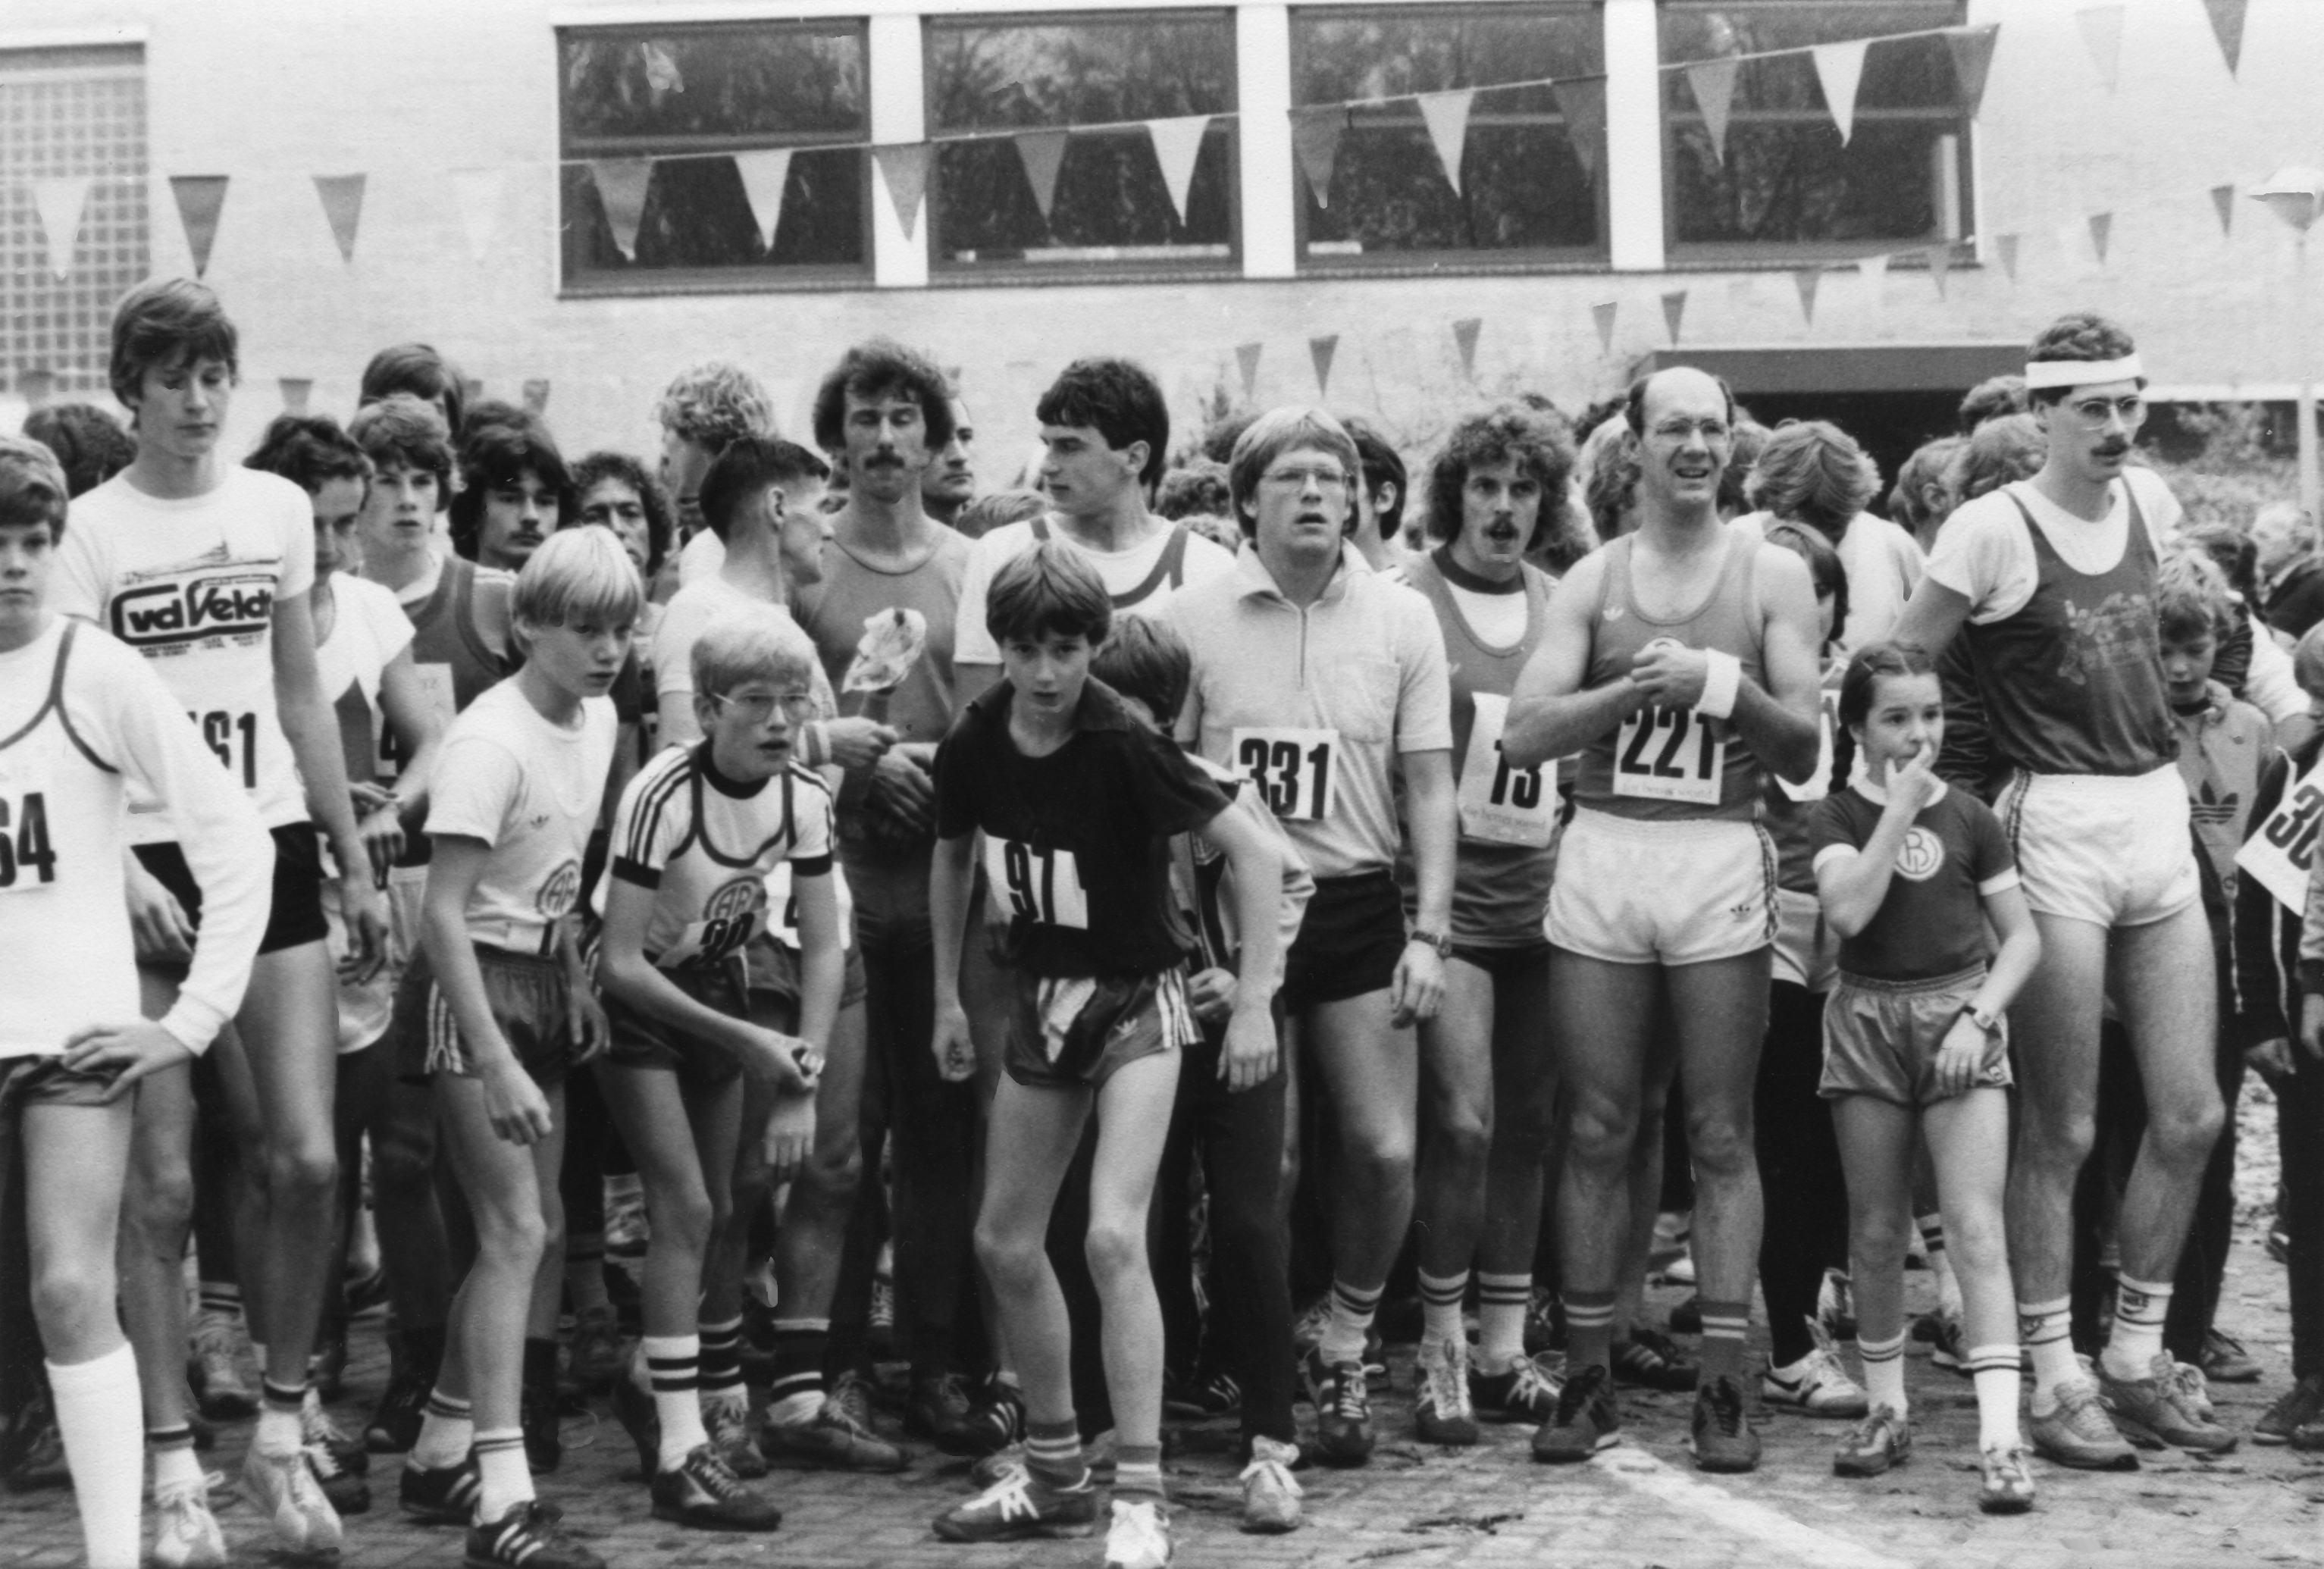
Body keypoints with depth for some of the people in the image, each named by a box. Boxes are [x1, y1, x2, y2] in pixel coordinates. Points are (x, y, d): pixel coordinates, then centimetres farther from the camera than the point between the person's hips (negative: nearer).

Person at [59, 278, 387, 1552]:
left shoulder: (278, 509, 10)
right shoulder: (90, 528, -2)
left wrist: (355, 863, 13)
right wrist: (117, 871, -19)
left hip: (272, 851, 3)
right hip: (148, 869, -3)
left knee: (304, 1161, -3)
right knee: (160, 1183, -1)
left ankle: (280, 1433, 12)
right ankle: (172, 1463, 7)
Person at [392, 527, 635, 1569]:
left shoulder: (598, 719, 4)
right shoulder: (491, 741, -21)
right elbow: (443, 914, -24)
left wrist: (576, 979, 11)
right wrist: (496, 1064, -28)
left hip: (545, 976, 8)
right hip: (473, 985, -8)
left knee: (535, 1230, 11)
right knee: (516, 1231, -14)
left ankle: (440, 1454, 25)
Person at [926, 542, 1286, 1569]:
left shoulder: (1123, 746, -22)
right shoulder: (974, 744, -7)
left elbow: (1253, 853, -18)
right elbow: (952, 858, 13)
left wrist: (1255, 1000, -20)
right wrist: (947, 1000, 15)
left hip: (1137, 996, -6)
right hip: (1042, 1000, 6)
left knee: (1113, 1237, -19)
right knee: (1005, 1243, 11)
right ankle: (1055, 1476, 29)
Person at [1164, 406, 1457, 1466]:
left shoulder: (1402, 620, 2)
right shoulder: (1193, 618, -1)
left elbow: (1428, 788, 3)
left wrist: (1429, 932, -5)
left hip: (1358, 907, 1)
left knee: (1386, 1150, -5)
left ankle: (1343, 1354, 16)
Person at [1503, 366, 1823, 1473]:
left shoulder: (1772, 576, 6)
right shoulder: (1591, 582, 8)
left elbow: (1803, 754, 3)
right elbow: (1524, 738, -1)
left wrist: (1723, 684, -13)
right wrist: (1635, 686, -13)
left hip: (1720, 860, -1)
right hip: (1601, 854, 1)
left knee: (1720, 1137, 0)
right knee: (1598, 1132, 4)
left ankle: (1723, 1386, 3)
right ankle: (1587, 1376, 11)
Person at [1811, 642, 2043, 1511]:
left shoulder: (1970, 817, 5)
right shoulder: (1841, 815, 2)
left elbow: (2022, 935, 6)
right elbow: (1848, 909, -17)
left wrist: (1980, 1014, -9)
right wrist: (1901, 808, -13)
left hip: (1960, 1018, -1)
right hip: (1867, 1019, 1)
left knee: (1975, 1228, -11)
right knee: (1875, 1232, 9)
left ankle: (2001, 1437, -16)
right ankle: (1887, 1408, 24)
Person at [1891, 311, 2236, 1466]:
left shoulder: (2151, 501, 9)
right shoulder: (1993, 528, -10)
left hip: (2160, 816, 7)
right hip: (2057, 828, -6)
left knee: (2191, 1117, 7)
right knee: (2060, 1132, -2)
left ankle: (2137, 1360, 20)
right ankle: (2056, 1381, 9)